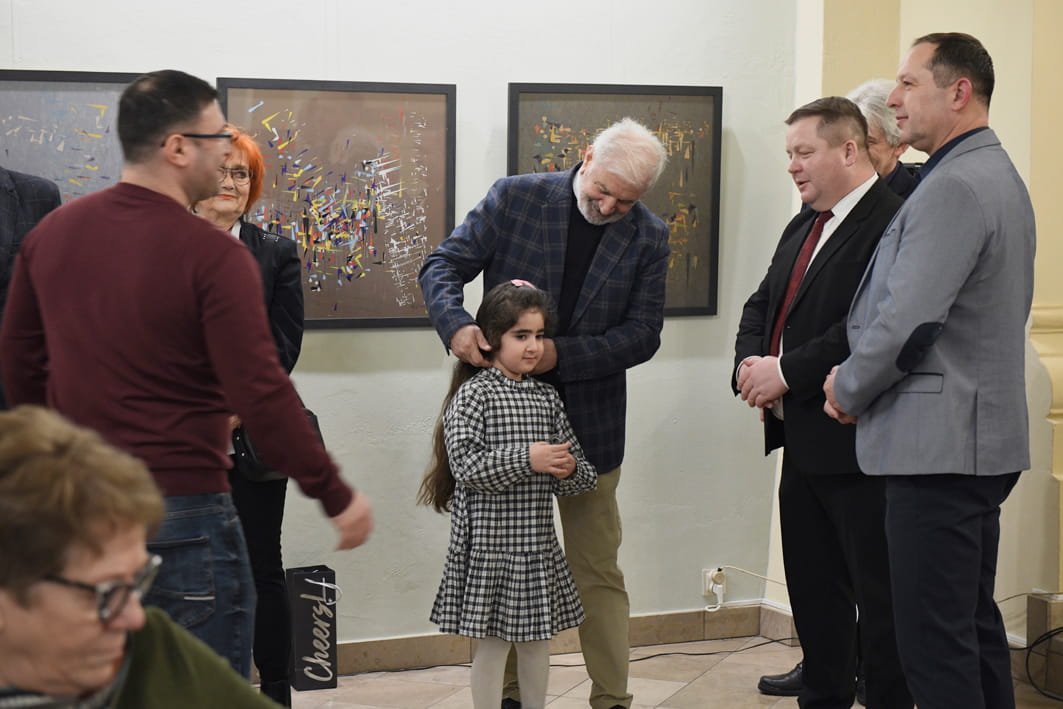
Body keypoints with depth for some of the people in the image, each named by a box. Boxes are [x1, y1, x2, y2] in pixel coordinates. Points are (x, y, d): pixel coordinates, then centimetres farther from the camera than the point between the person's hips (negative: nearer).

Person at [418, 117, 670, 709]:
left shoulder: (648, 237, -2)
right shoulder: (516, 198, -5)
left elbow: (642, 334, -4)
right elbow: (443, 266, -3)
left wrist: (562, 354, -18)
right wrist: (456, 324, -23)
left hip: (590, 426, 0)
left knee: (598, 571, 7)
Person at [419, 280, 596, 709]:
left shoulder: (546, 398, 9)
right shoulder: (473, 394, -8)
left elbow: (581, 475, 13)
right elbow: (467, 465, -19)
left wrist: (569, 471, -10)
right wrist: (528, 460, -22)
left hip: (537, 541, 6)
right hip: (489, 542, -6)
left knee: (537, 640, 15)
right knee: (492, 642, 1)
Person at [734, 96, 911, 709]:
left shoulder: (893, 223, -16)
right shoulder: (802, 228, 16)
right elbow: (762, 305, 20)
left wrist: (787, 372, -19)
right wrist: (751, 367, 0)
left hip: (856, 445, -10)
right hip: (802, 443, 10)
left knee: (879, 596, 0)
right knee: (813, 589, 18)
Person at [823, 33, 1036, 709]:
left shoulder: (952, 188, -17)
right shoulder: (999, 175, 17)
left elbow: (908, 320, -23)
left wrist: (849, 388, -4)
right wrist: (858, 380, 14)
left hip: (940, 442, -11)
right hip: (985, 436, 11)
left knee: (935, 639, -7)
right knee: (976, 622, 17)